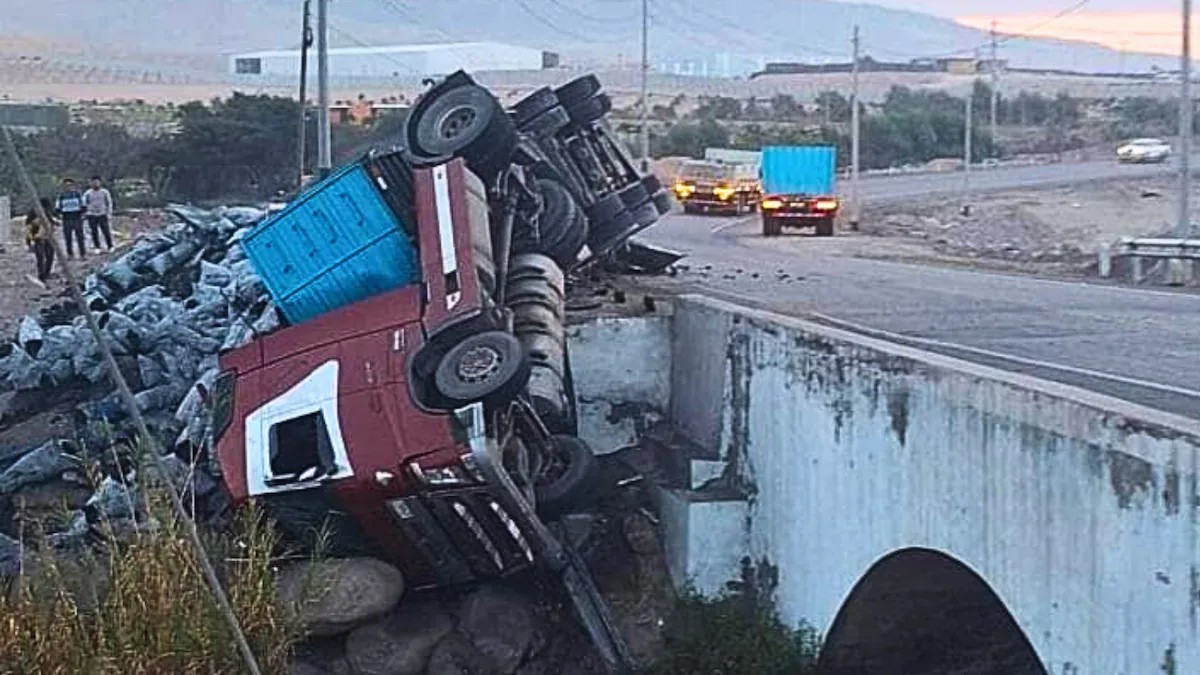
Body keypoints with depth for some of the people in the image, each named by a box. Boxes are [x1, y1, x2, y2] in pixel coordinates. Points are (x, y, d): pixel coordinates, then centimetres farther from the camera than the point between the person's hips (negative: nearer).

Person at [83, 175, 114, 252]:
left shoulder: (105, 192, 2)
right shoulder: (87, 193, 2)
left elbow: (109, 204, 5)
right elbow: (84, 204, 9)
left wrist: (109, 214, 0)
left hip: (102, 215, -1)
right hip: (92, 215, 1)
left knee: (106, 231, -5)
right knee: (94, 233, 1)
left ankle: (110, 246, 7)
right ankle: (97, 247, 10)